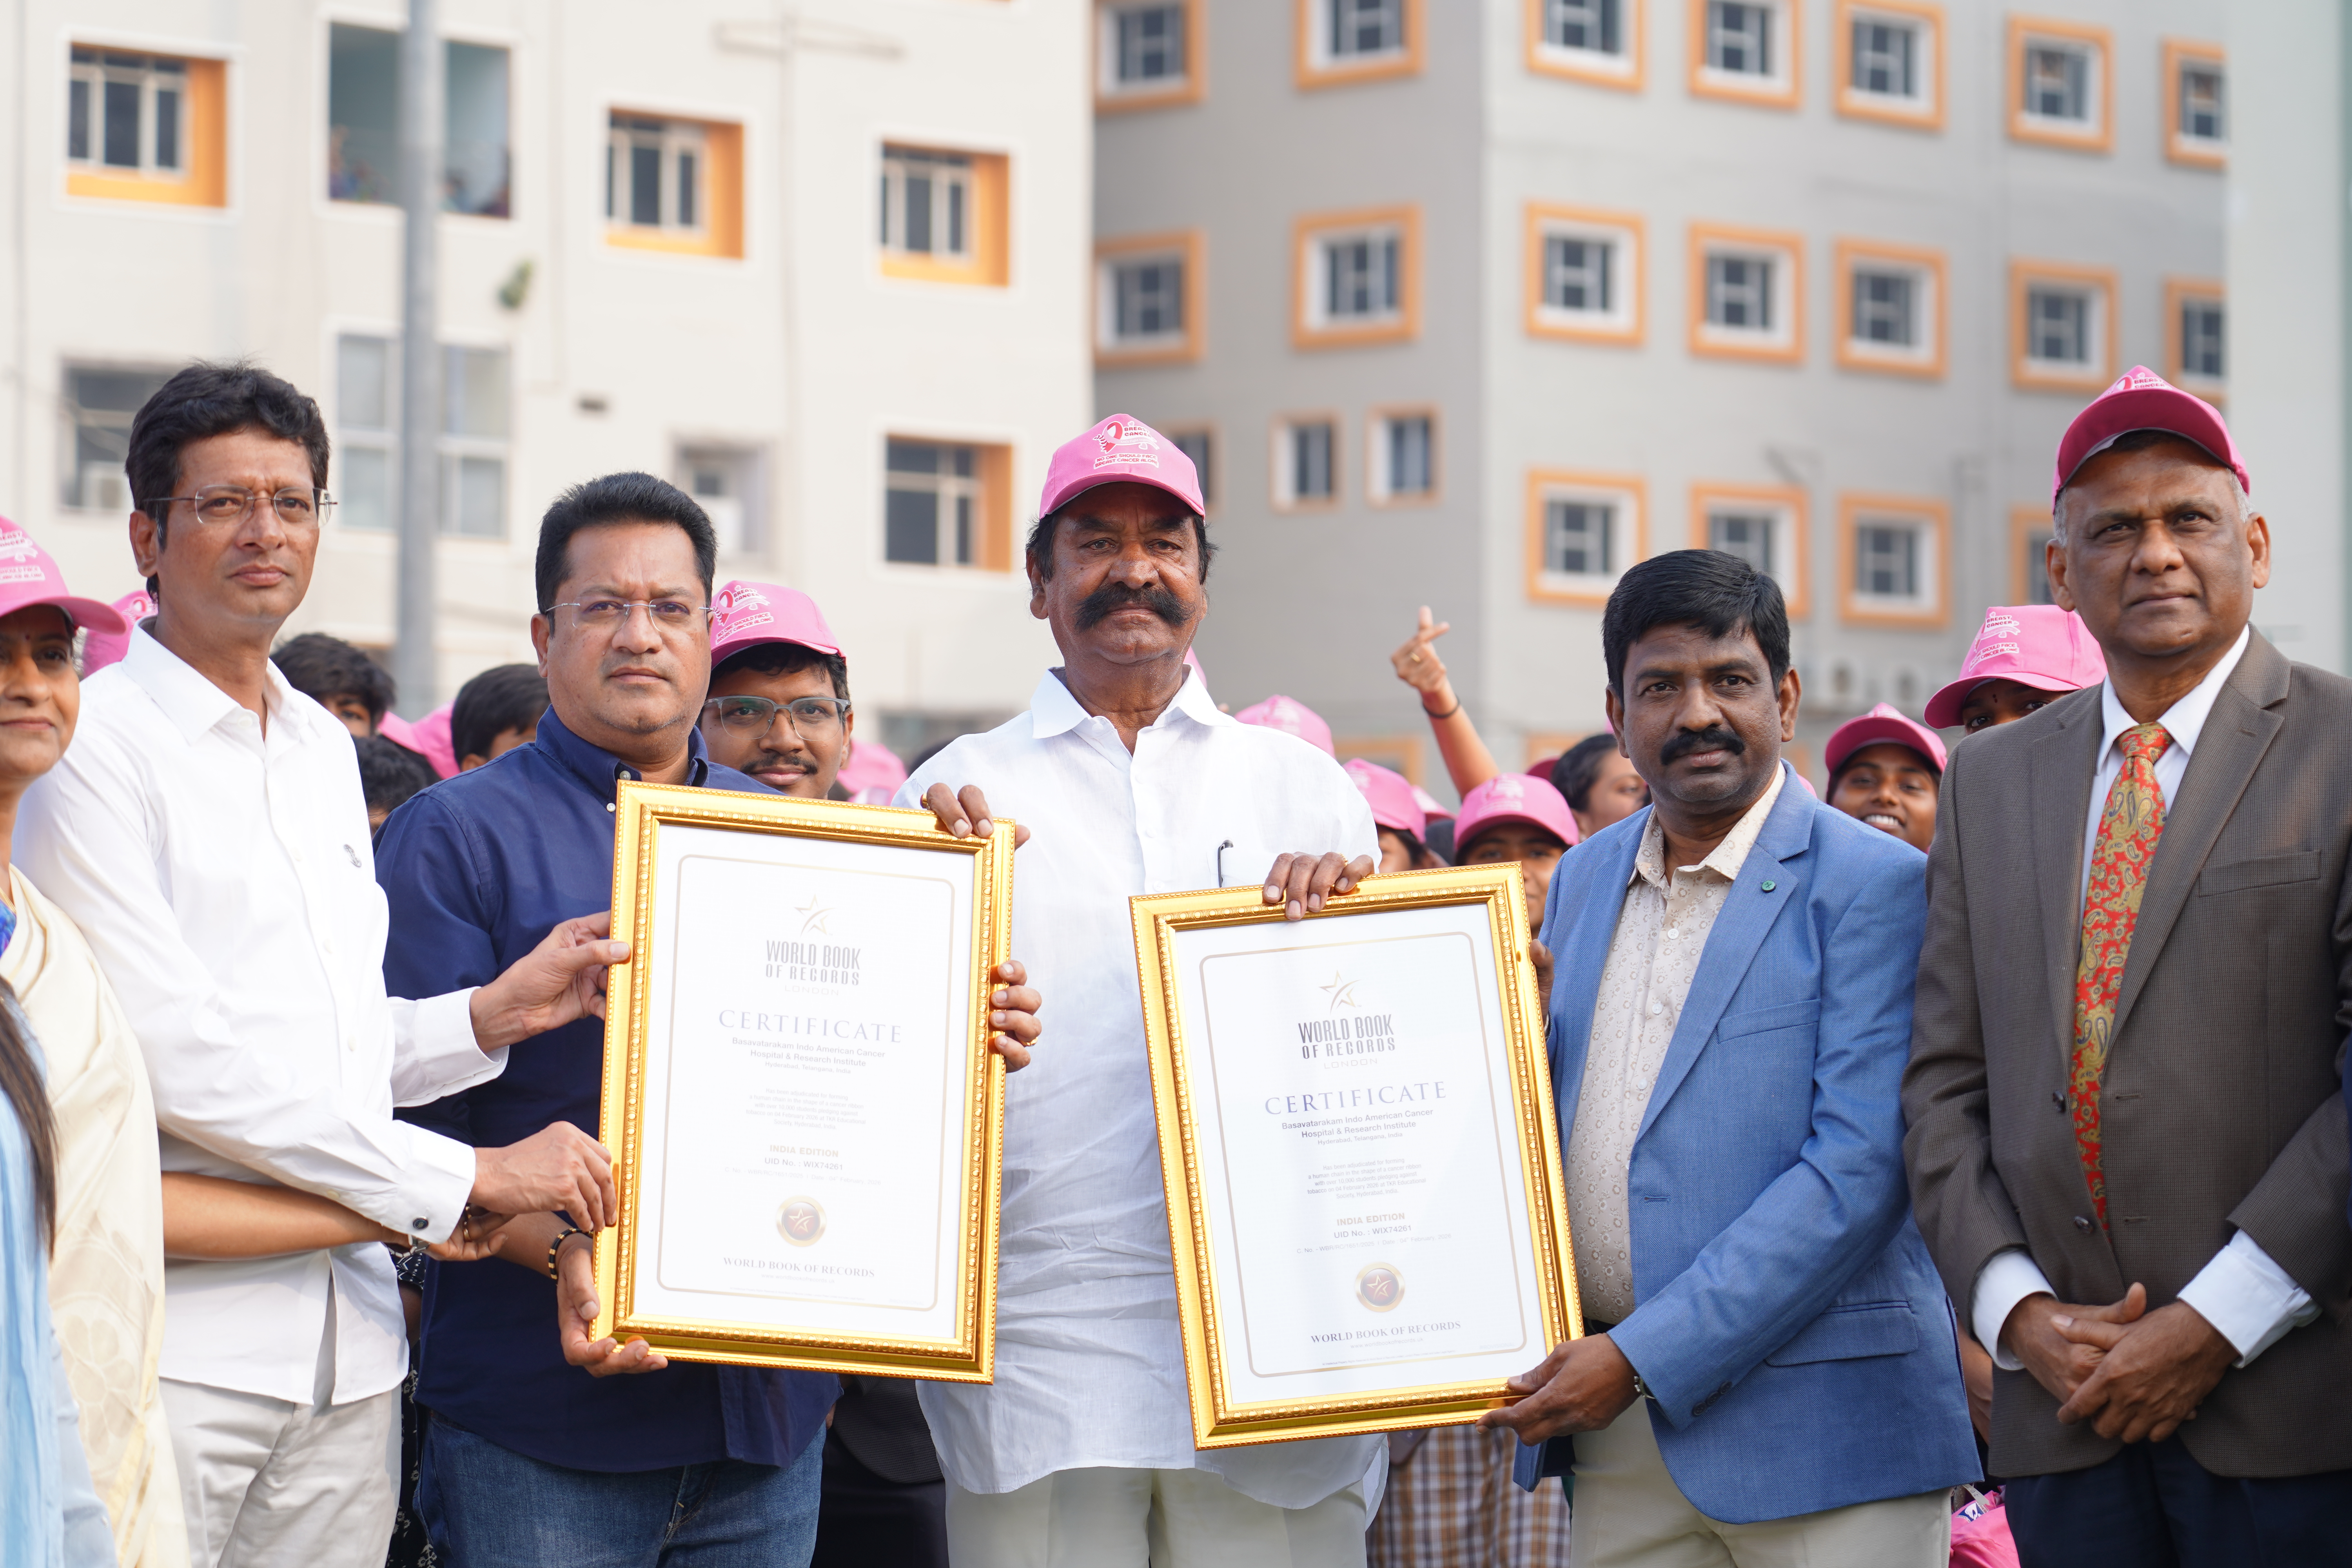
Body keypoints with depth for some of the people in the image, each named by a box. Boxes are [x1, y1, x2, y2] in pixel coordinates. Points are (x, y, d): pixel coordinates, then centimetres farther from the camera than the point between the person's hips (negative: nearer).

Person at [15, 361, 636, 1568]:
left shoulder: (327, 749, 20)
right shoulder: (91, 743, -6)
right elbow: (173, 1056, -14)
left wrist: (493, 1013, 3)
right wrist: (465, 1177, -13)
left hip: (345, 1329, 7)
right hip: (178, 1331, -7)